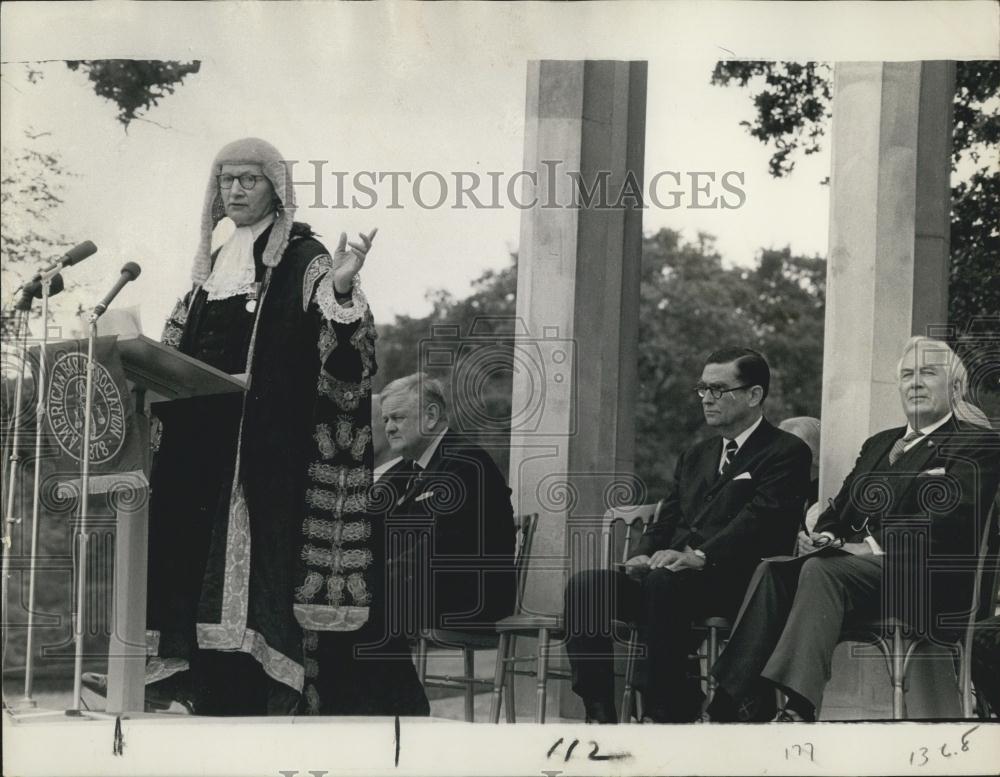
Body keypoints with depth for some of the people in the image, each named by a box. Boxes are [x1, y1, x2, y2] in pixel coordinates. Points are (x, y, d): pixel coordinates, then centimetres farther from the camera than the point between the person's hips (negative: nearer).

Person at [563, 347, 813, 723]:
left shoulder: (786, 453, 3)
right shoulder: (696, 456, 28)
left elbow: (760, 520, -13)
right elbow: (666, 520, 20)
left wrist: (699, 557, -26)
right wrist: (645, 554, -3)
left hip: (733, 584, -7)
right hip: (672, 577, 7)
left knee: (663, 582, -38)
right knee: (585, 585, -17)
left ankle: (669, 714, -31)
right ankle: (600, 713, -19)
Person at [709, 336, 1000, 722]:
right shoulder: (878, 444, 30)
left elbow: (951, 522, -11)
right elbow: (839, 508, 25)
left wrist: (879, 547, -19)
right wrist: (822, 537, 0)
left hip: (921, 579, -7)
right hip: (852, 558, 7)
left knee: (821, 571, -33)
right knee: (772, 569, -20)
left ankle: (798, 710, -47)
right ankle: (746, 704, -32)